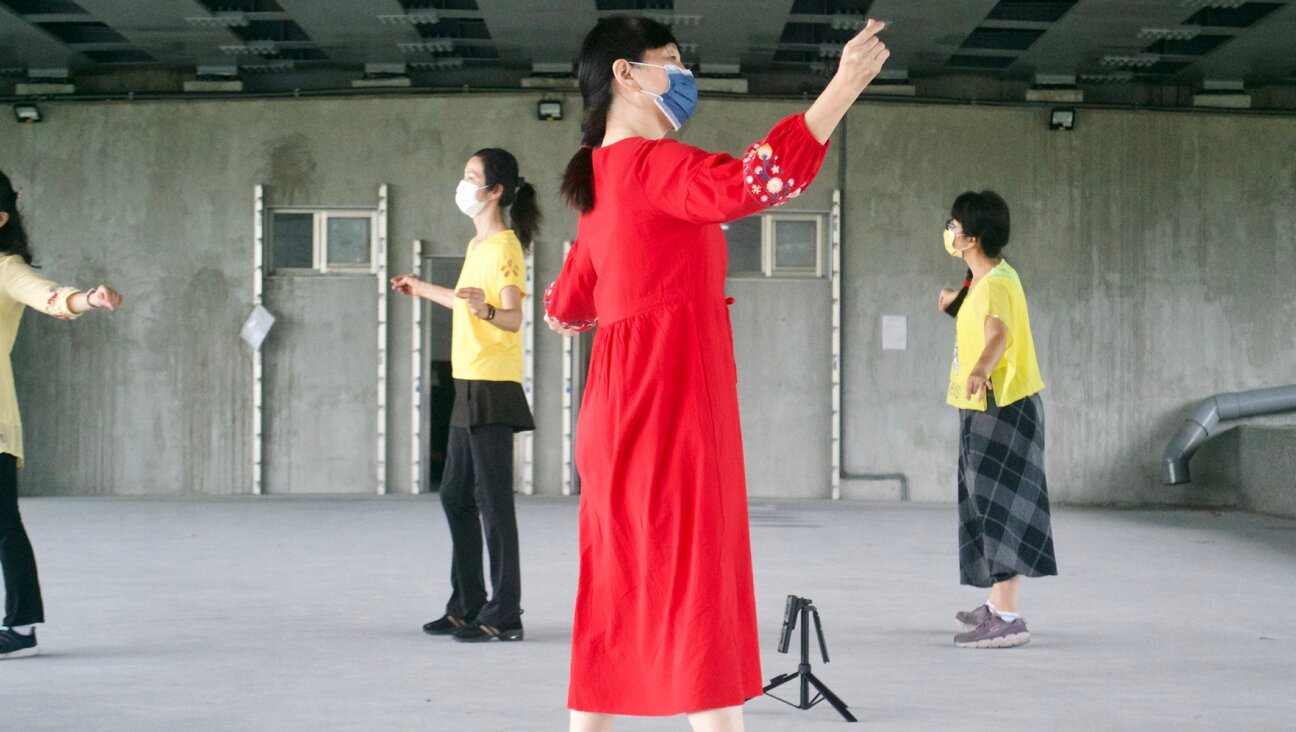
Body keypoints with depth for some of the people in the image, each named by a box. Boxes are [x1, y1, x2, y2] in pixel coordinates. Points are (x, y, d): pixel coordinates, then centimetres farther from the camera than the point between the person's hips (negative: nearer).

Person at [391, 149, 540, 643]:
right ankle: (467, 606, 23)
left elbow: (513, 318, -22)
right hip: (469, 385, 10)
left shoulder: (505, 247, -12)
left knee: (492, 500, -8)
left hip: (493, 387, -10)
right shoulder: (477, 245, 16)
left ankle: (504, 616, -4)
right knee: (456, 496, 14)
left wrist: (486, 311, -43)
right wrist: (422, 290, 45)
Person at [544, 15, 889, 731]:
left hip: (621, 407, 9)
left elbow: (566, 307, 25)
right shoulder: (650, 163, -11)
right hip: (671, 402, -9)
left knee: (619, 597, 11)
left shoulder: (603, 181, 17)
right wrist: (844, 87, -31)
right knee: (699, 589, -9)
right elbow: (747, 182, -30)